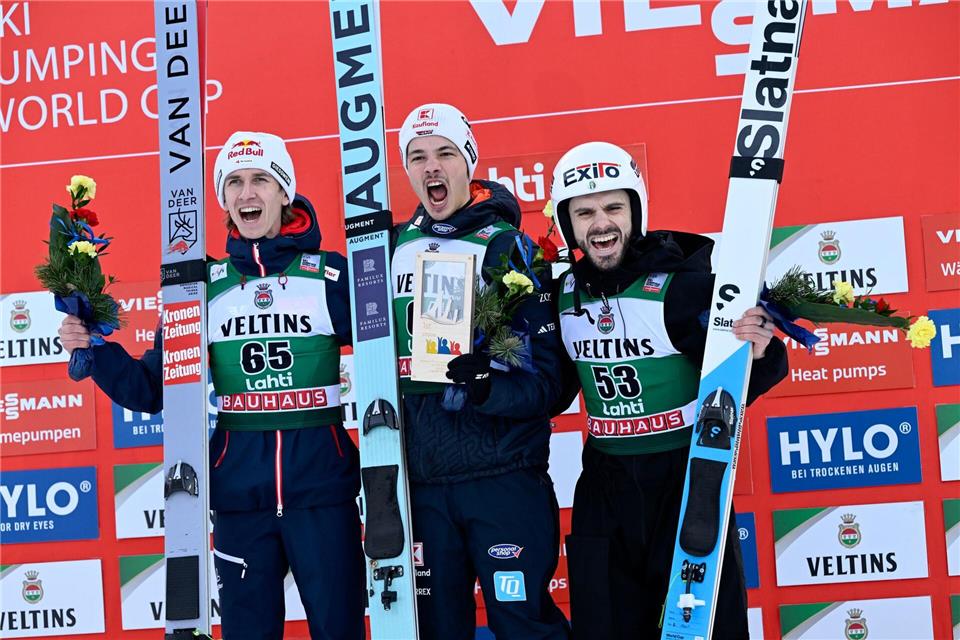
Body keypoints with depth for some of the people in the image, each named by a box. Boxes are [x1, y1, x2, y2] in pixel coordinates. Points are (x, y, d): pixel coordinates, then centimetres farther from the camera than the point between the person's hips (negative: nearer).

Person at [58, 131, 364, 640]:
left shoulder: (331, 275, 1)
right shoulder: (204, 286, 7)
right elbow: (152, 391, 8)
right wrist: (93, 349, -5)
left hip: (321, 487, -1)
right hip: (239, 492, 2)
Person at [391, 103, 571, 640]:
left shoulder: (509, 246, -4)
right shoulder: (392, 250, 10)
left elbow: (549, 374, -8)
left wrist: (489, 387, -28)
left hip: (503, 476, -4)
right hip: (419, 480, 5)